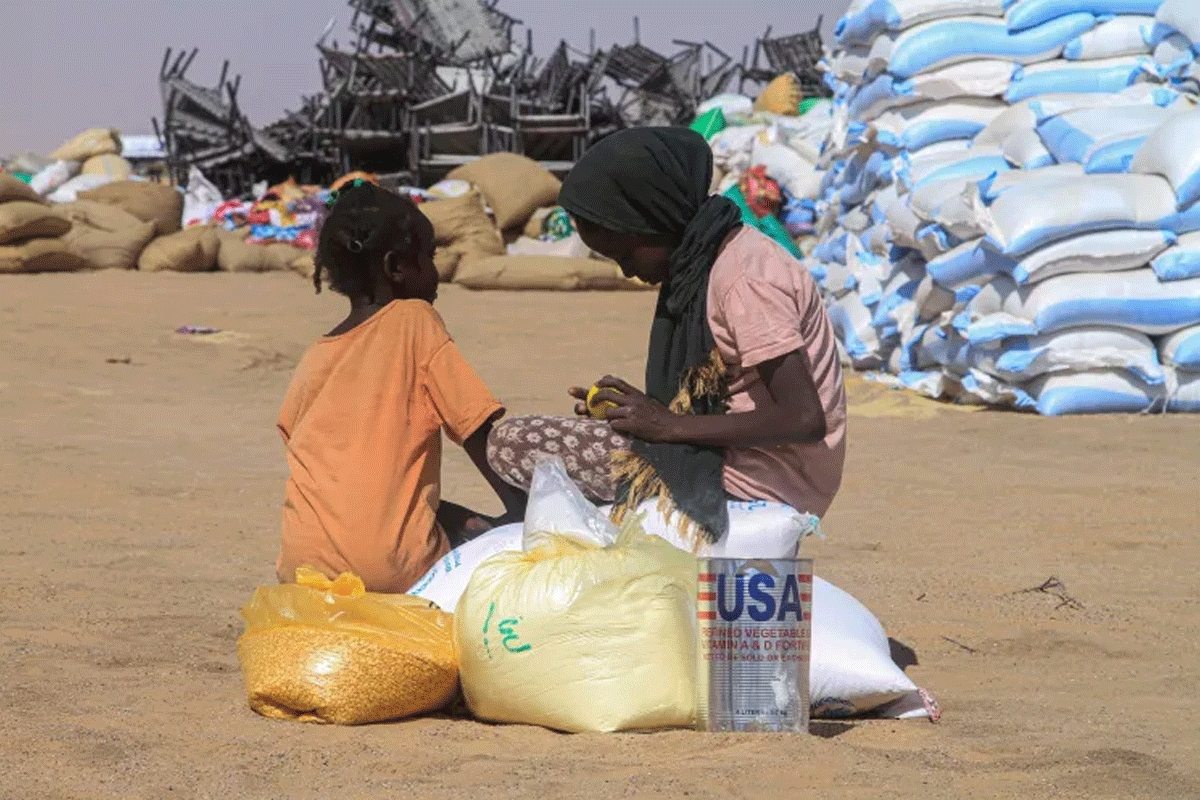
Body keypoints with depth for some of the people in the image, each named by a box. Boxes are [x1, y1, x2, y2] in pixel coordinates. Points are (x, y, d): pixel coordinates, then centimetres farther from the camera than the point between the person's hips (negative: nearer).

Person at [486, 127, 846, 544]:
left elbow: (804, 418, -24)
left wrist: (670, 425, -18)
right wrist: (650, 409, 0)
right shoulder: (704, 263, 11)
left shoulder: (744, 278, -18)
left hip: (749, 488, -10)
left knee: (510, 445, -13)